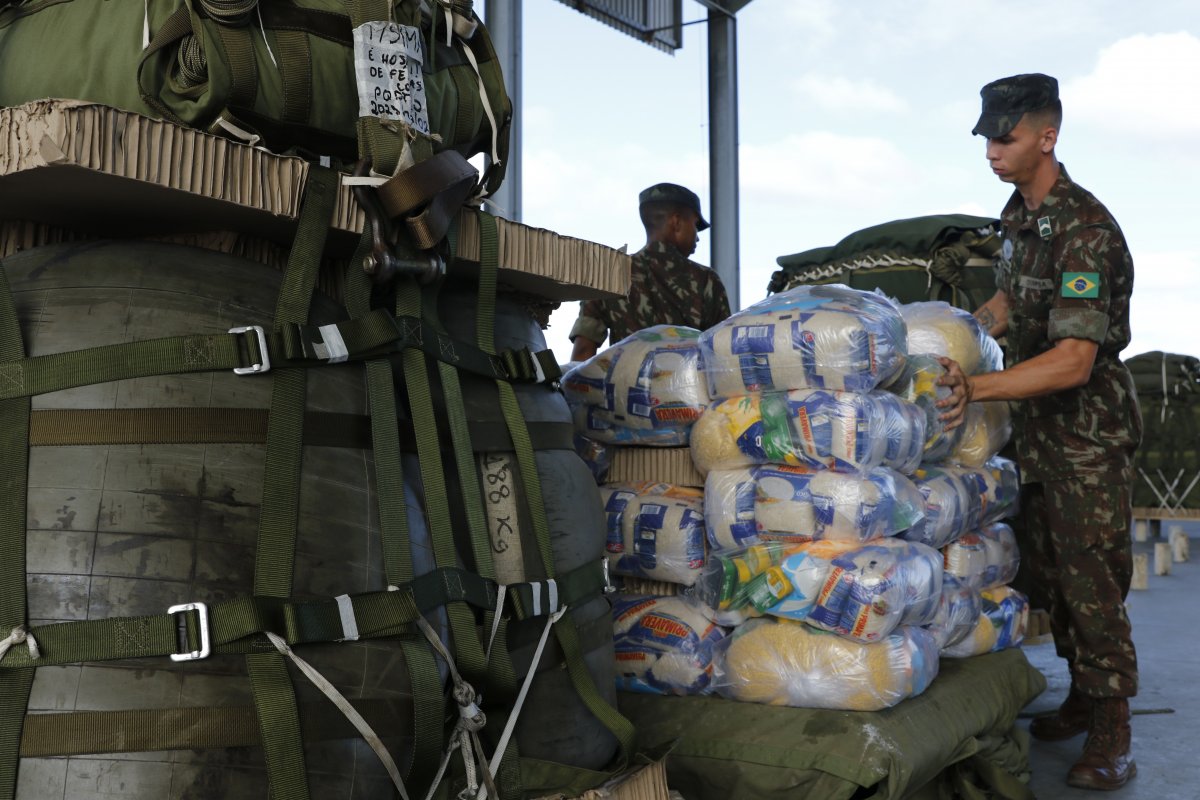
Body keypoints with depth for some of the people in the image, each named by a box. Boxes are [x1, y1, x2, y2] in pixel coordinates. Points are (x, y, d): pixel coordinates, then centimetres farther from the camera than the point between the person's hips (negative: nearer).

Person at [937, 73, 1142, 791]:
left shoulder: (1085, 231, -24)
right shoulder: (1020, 211, 5)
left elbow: (1073, 360, -32)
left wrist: (976, 388, -40)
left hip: (1090, 428, -9)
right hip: (1038, 426, 9)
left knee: (1092, 577, -4)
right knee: (1050, 568, 16)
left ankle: (1111, 736, 8)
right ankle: (1082, 697, 31)